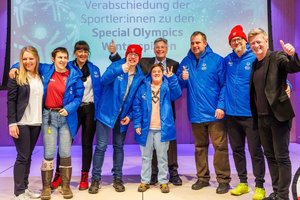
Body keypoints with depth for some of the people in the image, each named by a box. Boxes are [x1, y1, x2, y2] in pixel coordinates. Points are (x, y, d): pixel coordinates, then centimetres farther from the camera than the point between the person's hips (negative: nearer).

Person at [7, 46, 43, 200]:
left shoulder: (40, 76, 10)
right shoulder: (16, 76, -4)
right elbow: (11, 101, -7)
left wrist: (43, 120, 7)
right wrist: (12, 122, -14)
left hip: (36, 123, 5)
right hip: (21, 123, -4)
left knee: (28, 156, 12)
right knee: (22, 157, -1)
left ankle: (25, 188, 23)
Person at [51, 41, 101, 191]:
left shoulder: (94, 69, 6)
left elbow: (99, 91, 8)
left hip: (90, 109, 2)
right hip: (73, 109, -1)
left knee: (87, 143, 7)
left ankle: (84, 176, 16)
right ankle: (58, 174, 15)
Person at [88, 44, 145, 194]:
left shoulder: (140, 76, 1)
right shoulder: (116, 66, -9)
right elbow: (103, 81, -27)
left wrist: (130, 115, -5)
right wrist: (120, 69, -40)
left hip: (123, 116, 3)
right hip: (106, 112, -3)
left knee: (119, 147, 12)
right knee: (101, 146, -2)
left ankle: (117, 178, 24)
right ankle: (95, 179, 12)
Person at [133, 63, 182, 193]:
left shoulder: (167, 86, 4)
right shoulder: (143, 87, 5)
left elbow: (177, 94, -17)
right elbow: (137, 106, 2)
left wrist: (171, 78, -26)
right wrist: (137, 124, -5)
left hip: (162, 128, -1)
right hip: (146, 128, 1)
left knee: (162, 157, 9)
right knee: (146, 157, 12)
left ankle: (163, 181, 20)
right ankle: (145, 181, 23)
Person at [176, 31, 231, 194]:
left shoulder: (217, 60, -3)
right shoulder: (186, 62, 9)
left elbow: (224, 85, -6)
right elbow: (180, 85, 11)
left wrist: (221, 106, -14)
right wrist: (183, 79, -11)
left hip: (214, 112, -4)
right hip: (196, 113, 4)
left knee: (220, 146, -1)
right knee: (200, 147, 13)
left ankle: (223, 180, 12)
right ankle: (203, 178, 26)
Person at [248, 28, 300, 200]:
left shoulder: (277, 57, -5)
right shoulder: (255, 64, 14)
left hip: (278, 115, -7)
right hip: (261, 118, 7)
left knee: (282, 157, 1)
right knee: (270, 156, 14)